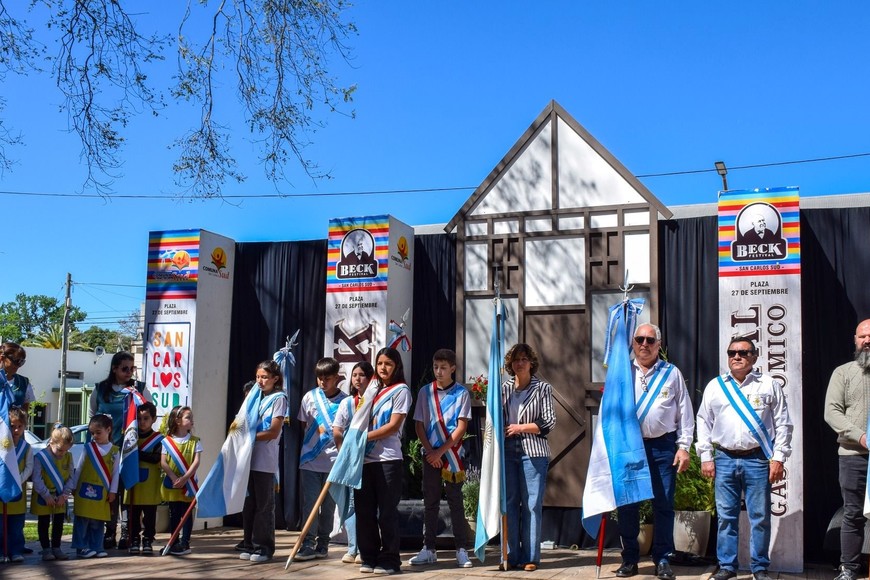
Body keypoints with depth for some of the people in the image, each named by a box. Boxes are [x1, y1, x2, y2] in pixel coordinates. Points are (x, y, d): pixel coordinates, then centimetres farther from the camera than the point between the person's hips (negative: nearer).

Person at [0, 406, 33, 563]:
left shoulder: (26, 447, 4)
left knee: (16, 526, 7)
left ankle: (16, 551, 13)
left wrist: (18, 480, -14)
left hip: (18, 491, 2)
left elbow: (29, 467, 0)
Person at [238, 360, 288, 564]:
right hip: (249, 458, 6)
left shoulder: (279, 398, -3)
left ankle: (264, 547, 5)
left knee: (264, 505, -1)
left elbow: (273, 432, -10)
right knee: (249, 503, 9)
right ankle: (249, 544, 17)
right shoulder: (256, 397, 18)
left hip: (265, 461, -6)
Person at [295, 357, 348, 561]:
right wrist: (313, 441, 4)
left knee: (329, 505, 7)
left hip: (333, 461, -1)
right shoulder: (310, 397, 2)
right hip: (309, 460, 1)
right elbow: (303, 424, 13)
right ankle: (308, 544, 3)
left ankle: (322, 544, 18)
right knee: (309, 503, 0)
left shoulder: (344, 401, -4)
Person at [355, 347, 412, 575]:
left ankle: (390, 560, 4)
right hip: (365, 459, 6)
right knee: (364, 511, 6)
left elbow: (393, 426, -10)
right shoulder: (372, 389, 18)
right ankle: (369, 558, 15)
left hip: (388, 459, -6)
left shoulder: (401, 391, -1)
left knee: (387, 512, -3)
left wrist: (365, 436, -12)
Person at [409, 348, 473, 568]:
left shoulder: (461, 393, -3)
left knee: (455, 501, 1)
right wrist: (429, 451, -7)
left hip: (452, 454, -3)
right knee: (430, 502, 6)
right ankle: (429, 549, 12)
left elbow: (461, 427, -7)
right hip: (430, 454, 3)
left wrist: (440, 451, -12)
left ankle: (461, 550, 6)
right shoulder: (425, 392, 5)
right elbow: (419, 424, 5)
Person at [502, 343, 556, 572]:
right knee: (509, 503, 2)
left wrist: (521, 428, -6)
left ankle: (530, 557, 3)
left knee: (531, 505, -3)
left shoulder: (543, 388, 3)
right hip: (508, 451, 3)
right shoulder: (504, 388, 12)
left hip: (533, 452, -3)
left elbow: (549, 422, -1)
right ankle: (511, 556, 8)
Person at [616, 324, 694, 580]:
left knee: (663, 504, 2)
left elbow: (685, 412, 7)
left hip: (663, 447, 0)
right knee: (627, 503, 5)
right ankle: (629, 559, 17)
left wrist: (684, 446, 1)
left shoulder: (672, 373, 7)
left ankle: (662, 559, 14)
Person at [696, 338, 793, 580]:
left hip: (758, 460, -2)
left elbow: (783, 424, 4)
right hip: (724, 459, 2)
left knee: (760, 517, 3)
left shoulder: (769, 385, 4)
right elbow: (704, 423, 11)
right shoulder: (714, 386, 9)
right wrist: (706, 457, 5)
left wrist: (778, 458, -3)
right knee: (726, 516, 6)